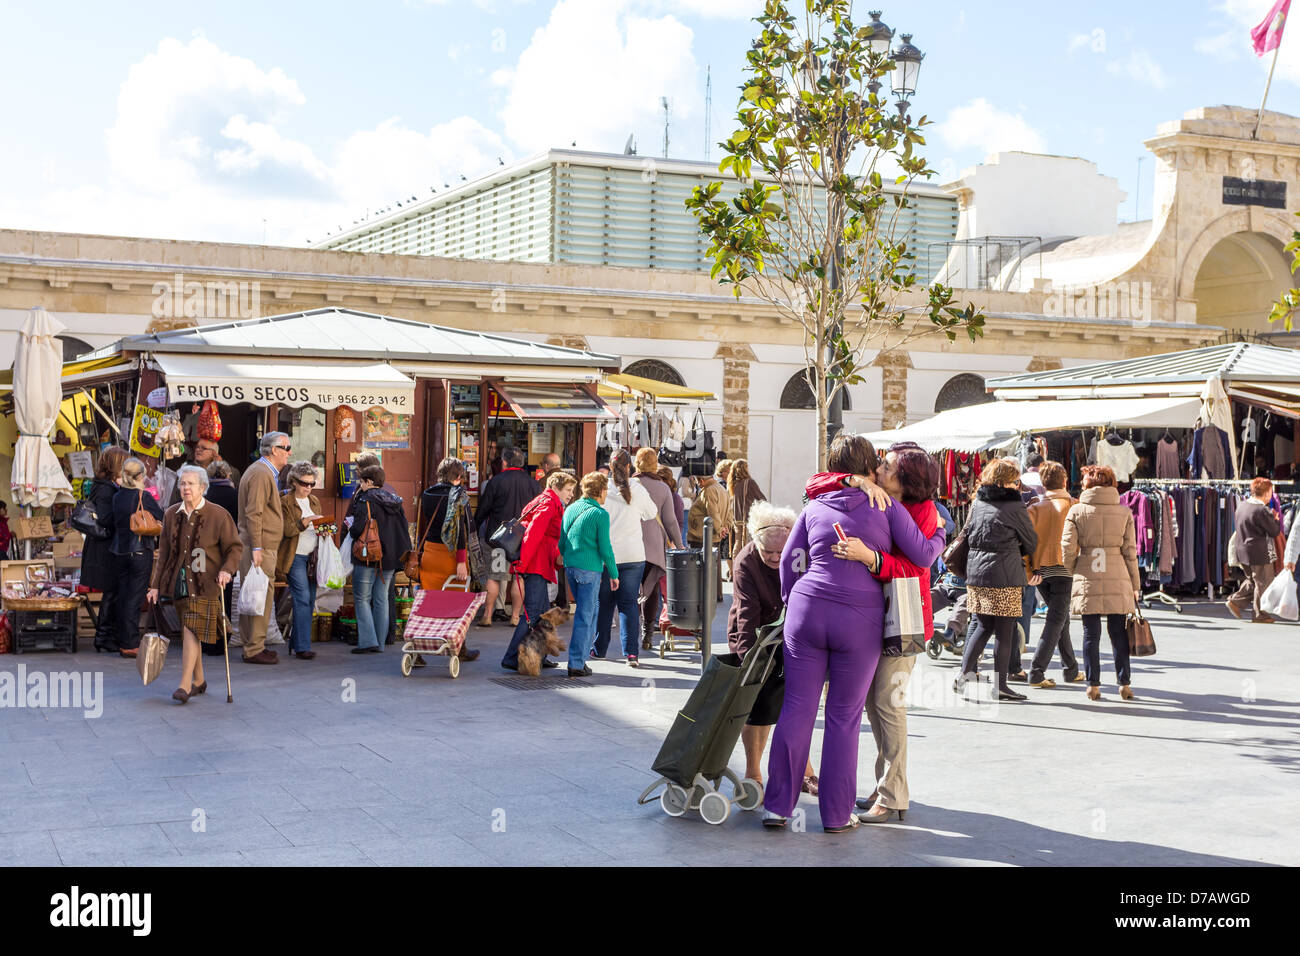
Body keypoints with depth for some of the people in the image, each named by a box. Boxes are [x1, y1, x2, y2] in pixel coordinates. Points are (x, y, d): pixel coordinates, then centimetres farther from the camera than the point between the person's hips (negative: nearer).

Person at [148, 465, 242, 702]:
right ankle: (198, 681, 24)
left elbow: (235, 548, -1)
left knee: (191, 630, -14)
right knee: (189, 632, 10)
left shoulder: (218, 516, -5)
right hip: (178, 582, 5)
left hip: (205, 584, -5)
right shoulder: (171, 515, 8)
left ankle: (185, 685, -14)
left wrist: (226, 570, -19)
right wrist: (156, 585, 11)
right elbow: (164, 552, 13)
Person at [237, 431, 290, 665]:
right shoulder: (261, 474, -13)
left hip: (262, 546, 11)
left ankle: (252, 645, 19)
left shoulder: (266, 472, 20)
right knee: (262, 597, -8)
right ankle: (254, 650, -5)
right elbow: (253, 513, -20)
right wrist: (256, 548, -23)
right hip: (260, 547, -11)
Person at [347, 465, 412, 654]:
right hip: (390, 558, 6)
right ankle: (379, 643, 13)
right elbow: (404, 530, 12)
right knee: (382, 599, 11)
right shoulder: (395, 501, 10)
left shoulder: (366, 500, -11)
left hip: (368, 558, -6)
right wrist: (402, 556, 18)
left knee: (362, 599, 2)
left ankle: (367, 641, -6)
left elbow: (358, 529, -19)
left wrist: (351, 530, 2)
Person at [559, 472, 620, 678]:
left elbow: (561, 541, 14)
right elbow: (605, 548, -10)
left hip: (570, 567, 7)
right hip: (590, 569, -7)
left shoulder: (571, 509, 9)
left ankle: (585, 647, 27)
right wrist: (614, 574, -1)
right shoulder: (600, 514, -10)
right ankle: (576, 664, -1)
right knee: (584, 616, -2)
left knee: (591, 608, 23)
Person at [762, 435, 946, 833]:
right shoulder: (886, 507, 2)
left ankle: (777, 805, 8)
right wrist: (940, 533, 20)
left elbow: (789, 559, 12)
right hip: (860, 620, -2)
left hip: (807, 610, 2)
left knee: (796, 708, 6)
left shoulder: (815, 508, 11)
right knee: (845, 717, 5)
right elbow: (923, 555, 1)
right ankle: (836, 814, 11)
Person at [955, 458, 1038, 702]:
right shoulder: (1014, 506, -8)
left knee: (983, 627, 15)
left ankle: (965, 675, 7)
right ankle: (1000, 686, 5)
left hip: (976, 572, 6)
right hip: (1006, 576, -6)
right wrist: (1021, 553, 26)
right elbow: (1031, 542, 5)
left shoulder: (977, 503, 7)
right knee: (1004, 632, 1)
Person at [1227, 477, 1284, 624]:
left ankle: (1236, 601, 14)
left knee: (1252, 581, 23)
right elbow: (1275, 531, -12)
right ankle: (1260, 615, 11)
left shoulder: (1241, 506, 6)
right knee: (1263, 583, 4)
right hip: (1260, 554, -8)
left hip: (1243, 551, 8)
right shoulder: (1262, 511, -21)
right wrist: (1275, 520, 7)